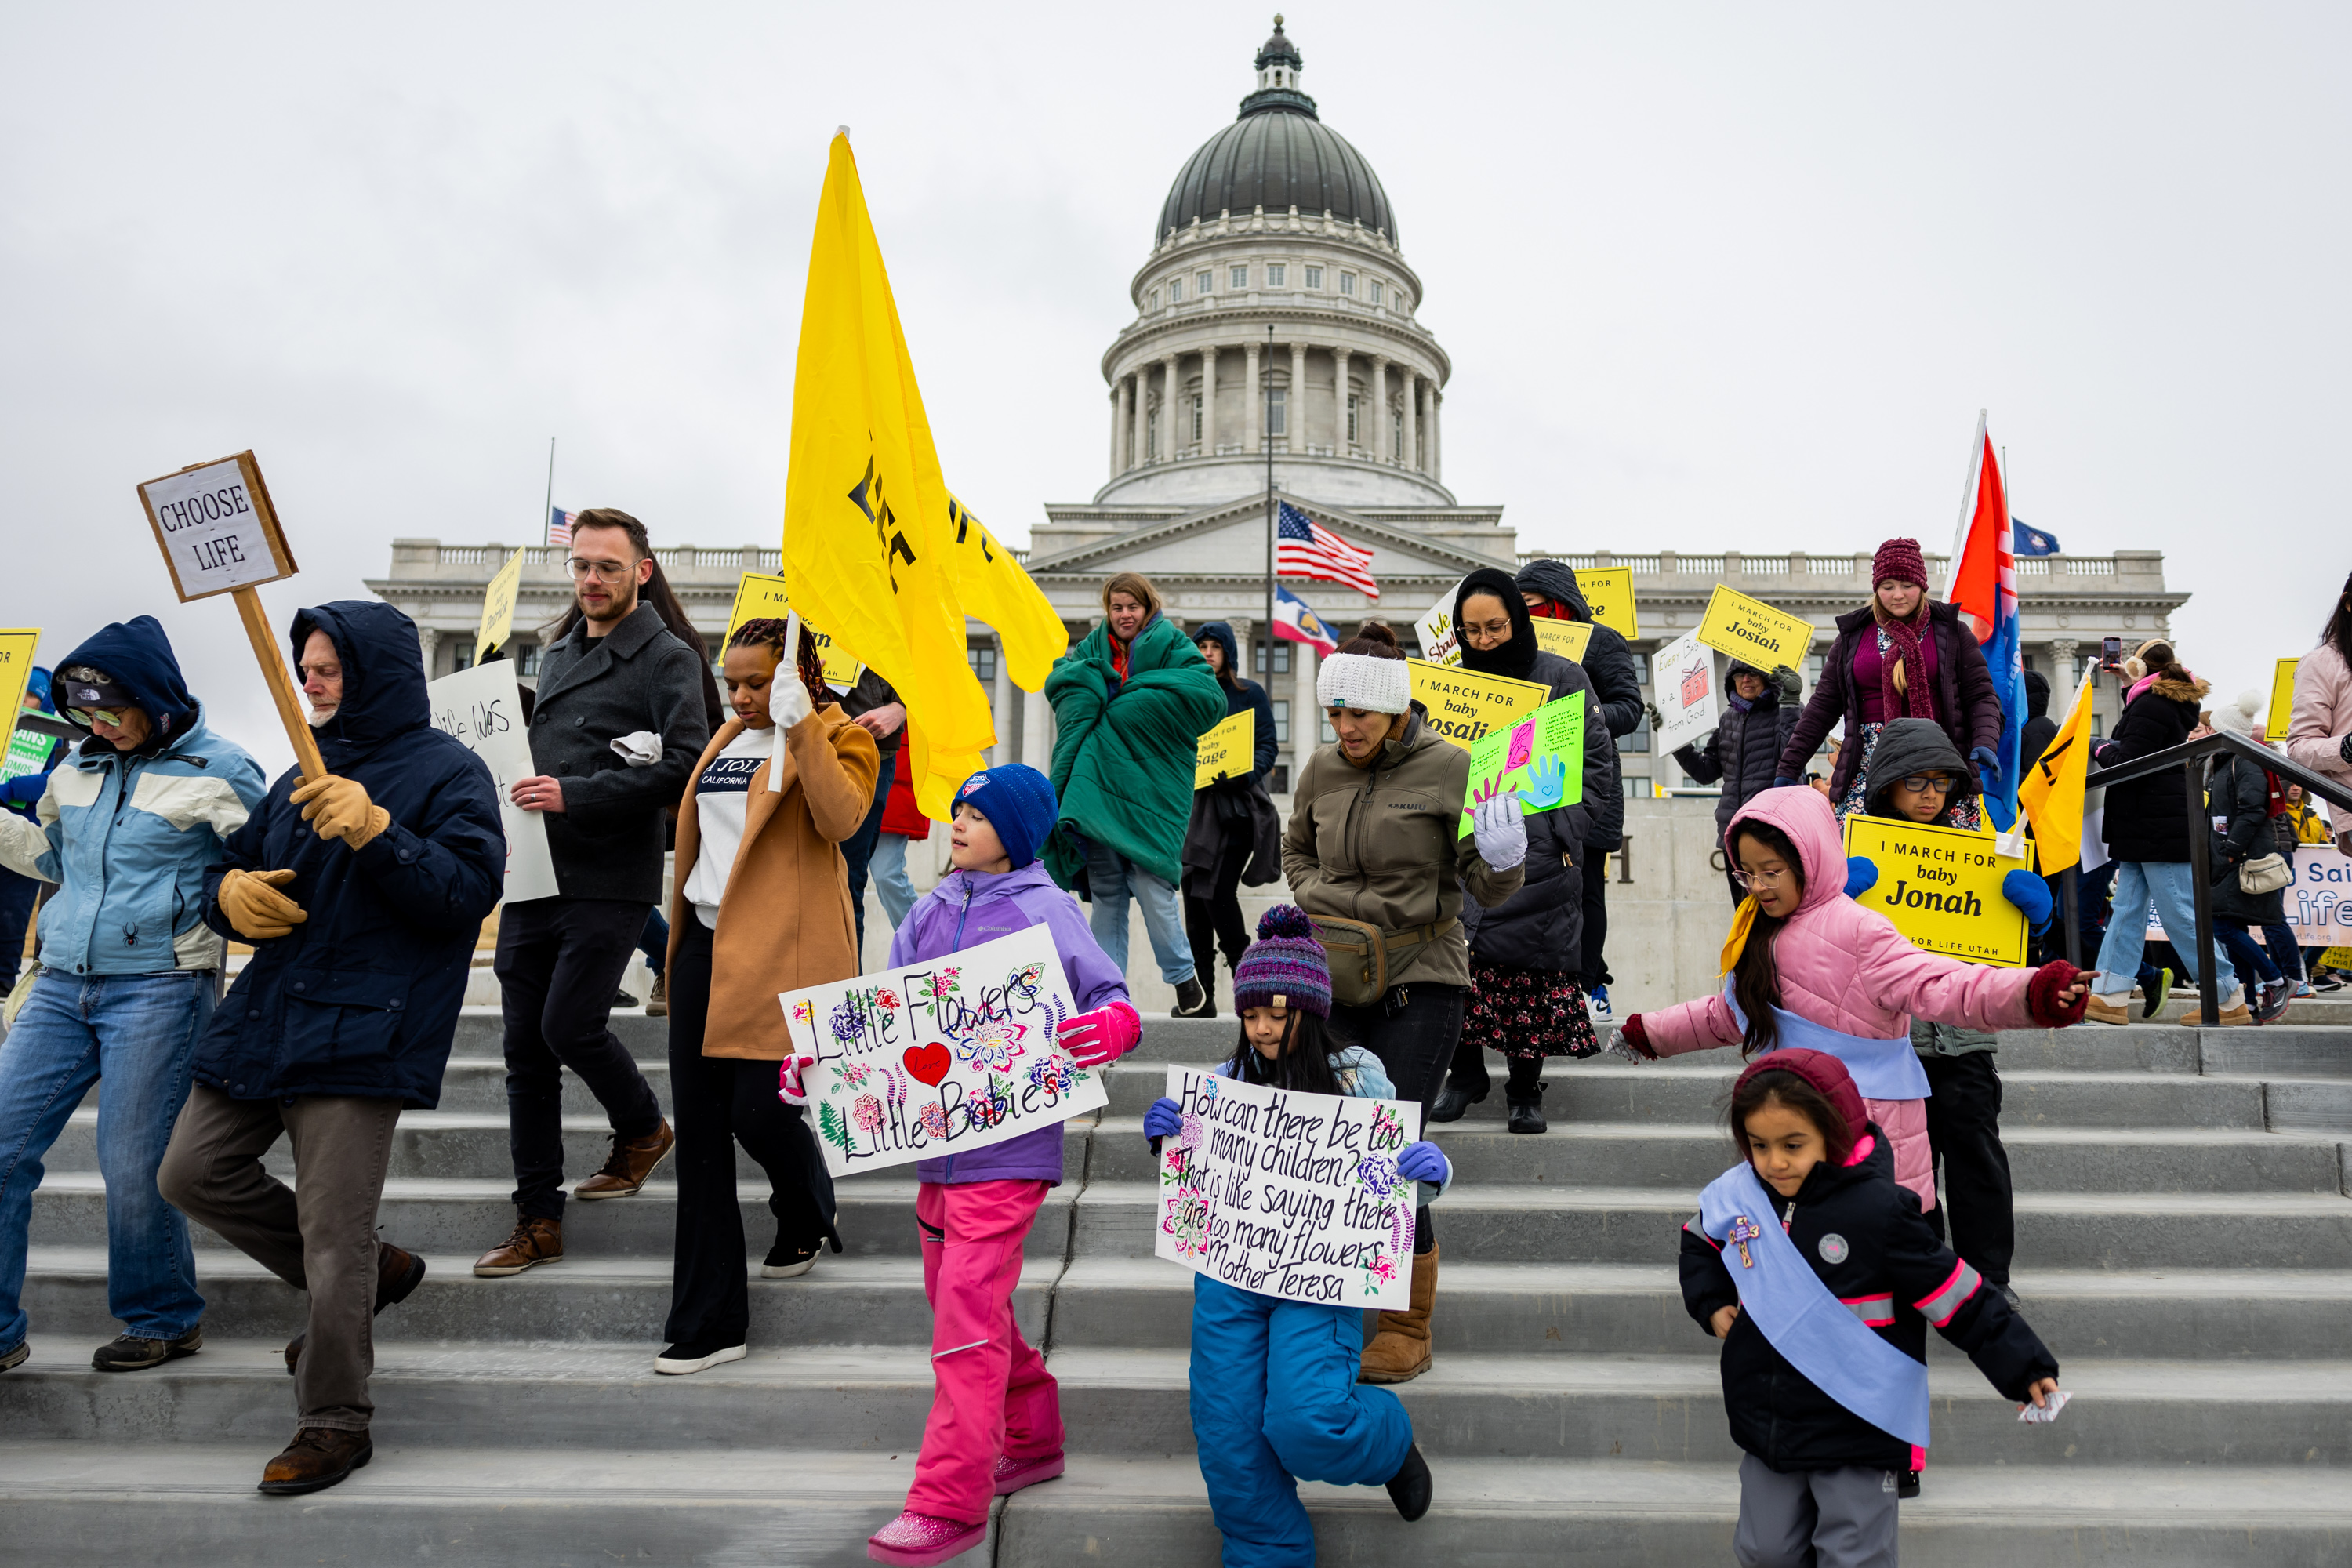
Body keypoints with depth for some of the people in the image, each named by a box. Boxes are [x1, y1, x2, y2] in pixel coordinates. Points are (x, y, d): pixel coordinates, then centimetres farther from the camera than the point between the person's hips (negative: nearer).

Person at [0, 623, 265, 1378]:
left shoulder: (218, 770, -6)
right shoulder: (78, 765, 12)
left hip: (160, 989, -6)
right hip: (62, 986, 6)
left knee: (133, 1167, -3)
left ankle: (164, 1320, 18)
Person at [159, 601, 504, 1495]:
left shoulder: (447, 772, -5)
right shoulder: (308, 776, 18)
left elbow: (469, 892, -17)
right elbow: (231, 869, 23)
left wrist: (377, 831, -28)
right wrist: (229, 892, -1)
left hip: (362, 1031, -8)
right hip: (269, 1013, 9)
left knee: (334, 1232, -5)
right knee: (192, 1173, 12)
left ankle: (334, 1423, 11)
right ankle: (368, 1275, 26)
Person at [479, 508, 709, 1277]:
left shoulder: (668, 660, -5)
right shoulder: (558, 653, 18)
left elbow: (683, 767, -17)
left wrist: (573, 795, -21)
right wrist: (523, 796, 9)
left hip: (610, 881, -7)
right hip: (535, 875, 7)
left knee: (569, 1026, -9)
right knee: (525, 1047, 6)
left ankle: (642, 1127, 22)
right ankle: (537, 1221, 15)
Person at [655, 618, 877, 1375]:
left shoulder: (839, 737, -3)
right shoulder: (728, 740, 19)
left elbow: (840, 817, -22)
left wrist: (801, 726, -25)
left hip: (782, 951, -7)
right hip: (708, 944, 7)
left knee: (759, 1111, -8)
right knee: (699, 1127, 4)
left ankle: (807, 1218, 30)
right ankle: (710, 1322, 12)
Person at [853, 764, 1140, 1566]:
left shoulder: (1045, 911, -7)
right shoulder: (929, 914, 10)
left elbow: (1112, 999, -8)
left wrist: (1107, 1028, -30)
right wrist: (819, 1056, -2)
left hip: (1007, 1147, -7)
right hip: (934, 1141, 7)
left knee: (967, 1318, -8)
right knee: (961, 1305, 18)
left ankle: (950, 1504, 2)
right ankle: (1031, 1440, 37)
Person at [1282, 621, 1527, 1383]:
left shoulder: (1448, 768, -9)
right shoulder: (1322, 770, 4)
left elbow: (1490, 889, -7)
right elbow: (1296, 849, 23)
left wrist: (1504, 860, -28)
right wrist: (1314, 898, 7)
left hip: (1421, 982, -5)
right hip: (1339, 980, 5)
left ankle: (1408, 1330, 11)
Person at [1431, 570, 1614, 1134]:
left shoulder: (1563, 677, 2)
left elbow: (1599, 758, 2)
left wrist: (1564, 831, -6)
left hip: (1539, 855, -2)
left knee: (1536, 966, 2)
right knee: (1464, 959, -5)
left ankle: (1525, 1087, 16)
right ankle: (1467, 1072, 14)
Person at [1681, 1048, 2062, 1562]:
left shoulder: (1877, 1209, -19)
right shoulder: (1737, 1194, -4)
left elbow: (1960, 1299, -13)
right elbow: (1699, 1245, 18)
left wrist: (2025, 1367, -16)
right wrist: (1712, 1306, 3)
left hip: (1859, 1437, -5)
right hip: (1767, 1423, 5)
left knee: (1853, 1558, 7)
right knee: (1765, 1550, 17)